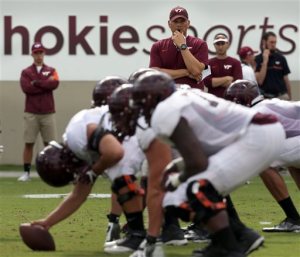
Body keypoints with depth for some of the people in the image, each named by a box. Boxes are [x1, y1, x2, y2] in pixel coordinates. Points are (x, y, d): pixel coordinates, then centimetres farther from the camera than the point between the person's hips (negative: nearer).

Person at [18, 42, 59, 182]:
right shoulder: (26, 72, 7)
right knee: (28, 143, -1)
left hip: (48, 113, 1)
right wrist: (46, 84, -7)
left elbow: (54, 84, -10)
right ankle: (26, 172, 2)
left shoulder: (51, 71, 11)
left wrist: (36, 83, -9)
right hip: (31, 114, -1)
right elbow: (26, 88, -10)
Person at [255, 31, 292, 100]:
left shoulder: (281, 58, 6)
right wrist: (265, 62, -14)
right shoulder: (258, 59, -1)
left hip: (281, 96, 2)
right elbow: (259, 81, -12)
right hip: (265, 97, -2)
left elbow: (286, 79, 10)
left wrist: (290, 97, 7)